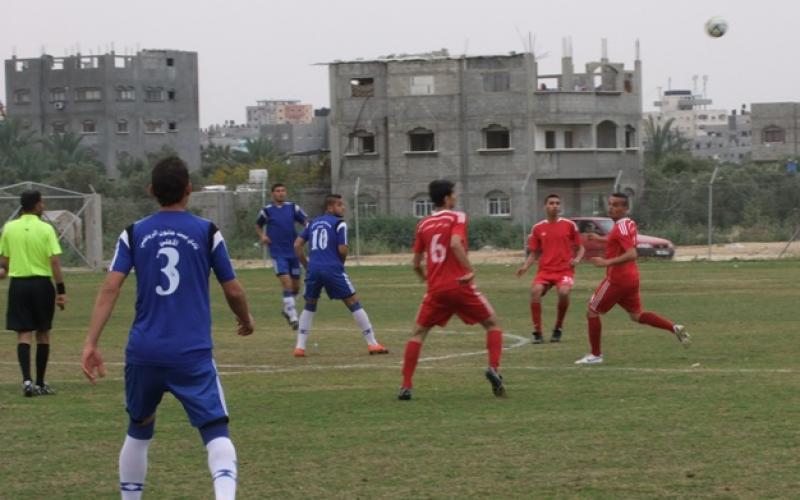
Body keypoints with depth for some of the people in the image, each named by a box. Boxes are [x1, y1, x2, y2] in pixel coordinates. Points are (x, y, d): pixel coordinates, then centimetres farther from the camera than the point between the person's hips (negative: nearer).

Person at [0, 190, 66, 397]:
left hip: (18, 283, 2)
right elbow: (55, 261, -11)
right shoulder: (45, 229, -7)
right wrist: (61, 290, -6)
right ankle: (40, 383, 15)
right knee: (43, 334, 10)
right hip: (42, 283, -2)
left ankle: (27, 380, -16)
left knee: (24, 334, 1)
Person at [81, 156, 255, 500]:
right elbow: (233, 291, 5)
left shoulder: (134, 234, 5)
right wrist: (246, 320, 26)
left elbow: (111, 287, -6)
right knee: (216, 432, -8)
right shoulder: (207, 233, 0)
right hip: (192, 354, -3)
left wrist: (90, 343, -9)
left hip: (144, 353, 3)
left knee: (139, 431, 24)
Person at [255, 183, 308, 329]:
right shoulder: (267, 211, 0)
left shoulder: (293, 208, 4)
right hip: (278, 253, -3)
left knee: (296, 287, 10)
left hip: (293, 251, 3)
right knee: (287, 284, -16)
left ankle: (287, 309, 36)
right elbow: (258, 226, 16)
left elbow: (306, 222, 3)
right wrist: (262, 236, -4)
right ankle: (293, 318, -14)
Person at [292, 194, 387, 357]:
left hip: (313, 269, 5)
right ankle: (372, 343, 1)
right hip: (333, 269, -5)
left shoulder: (313, 223, 18)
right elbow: (342, 249, -7)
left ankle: (300, 346, 10)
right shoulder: (339, 223, 0)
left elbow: (297, 245, 14)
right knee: (353, 303, 3)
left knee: (309, 306, 21)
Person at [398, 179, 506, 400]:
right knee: (493, 324, 14)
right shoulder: (457, 217, -2)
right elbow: (455, 244, -21)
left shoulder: (423, 225, 11)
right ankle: (494, 369, -7)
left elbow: (416, 263, 15)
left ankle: (406, 386, 1)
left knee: (418, 333, 13)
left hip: (436, 289, 3)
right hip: (460, 286, -3)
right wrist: (470, 270, -22)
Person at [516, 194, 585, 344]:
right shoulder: (538, 228, 9)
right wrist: (525, 266, -3)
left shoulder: (569, 225, 5)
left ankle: (558, 329, -7)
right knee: (535, 290, -28)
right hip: (545, 269, 2)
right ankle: (537, 332, -16)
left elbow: (580, 248, 11)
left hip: (565, 269, -2)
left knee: (564, 292, -31)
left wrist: (577, 259, -10)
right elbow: (534, 253, 15)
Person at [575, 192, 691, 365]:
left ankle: (595, 355, 6)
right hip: (631, 278, 9)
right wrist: (601, 238, 32)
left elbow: (632, 254, -30)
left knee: (592, 312, 3)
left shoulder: (620, 228, -19)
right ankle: (675, 328, 3)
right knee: (637, 315, 18)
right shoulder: (630, 224, 10)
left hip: (617, 279, -9)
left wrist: (607, 262, -33)